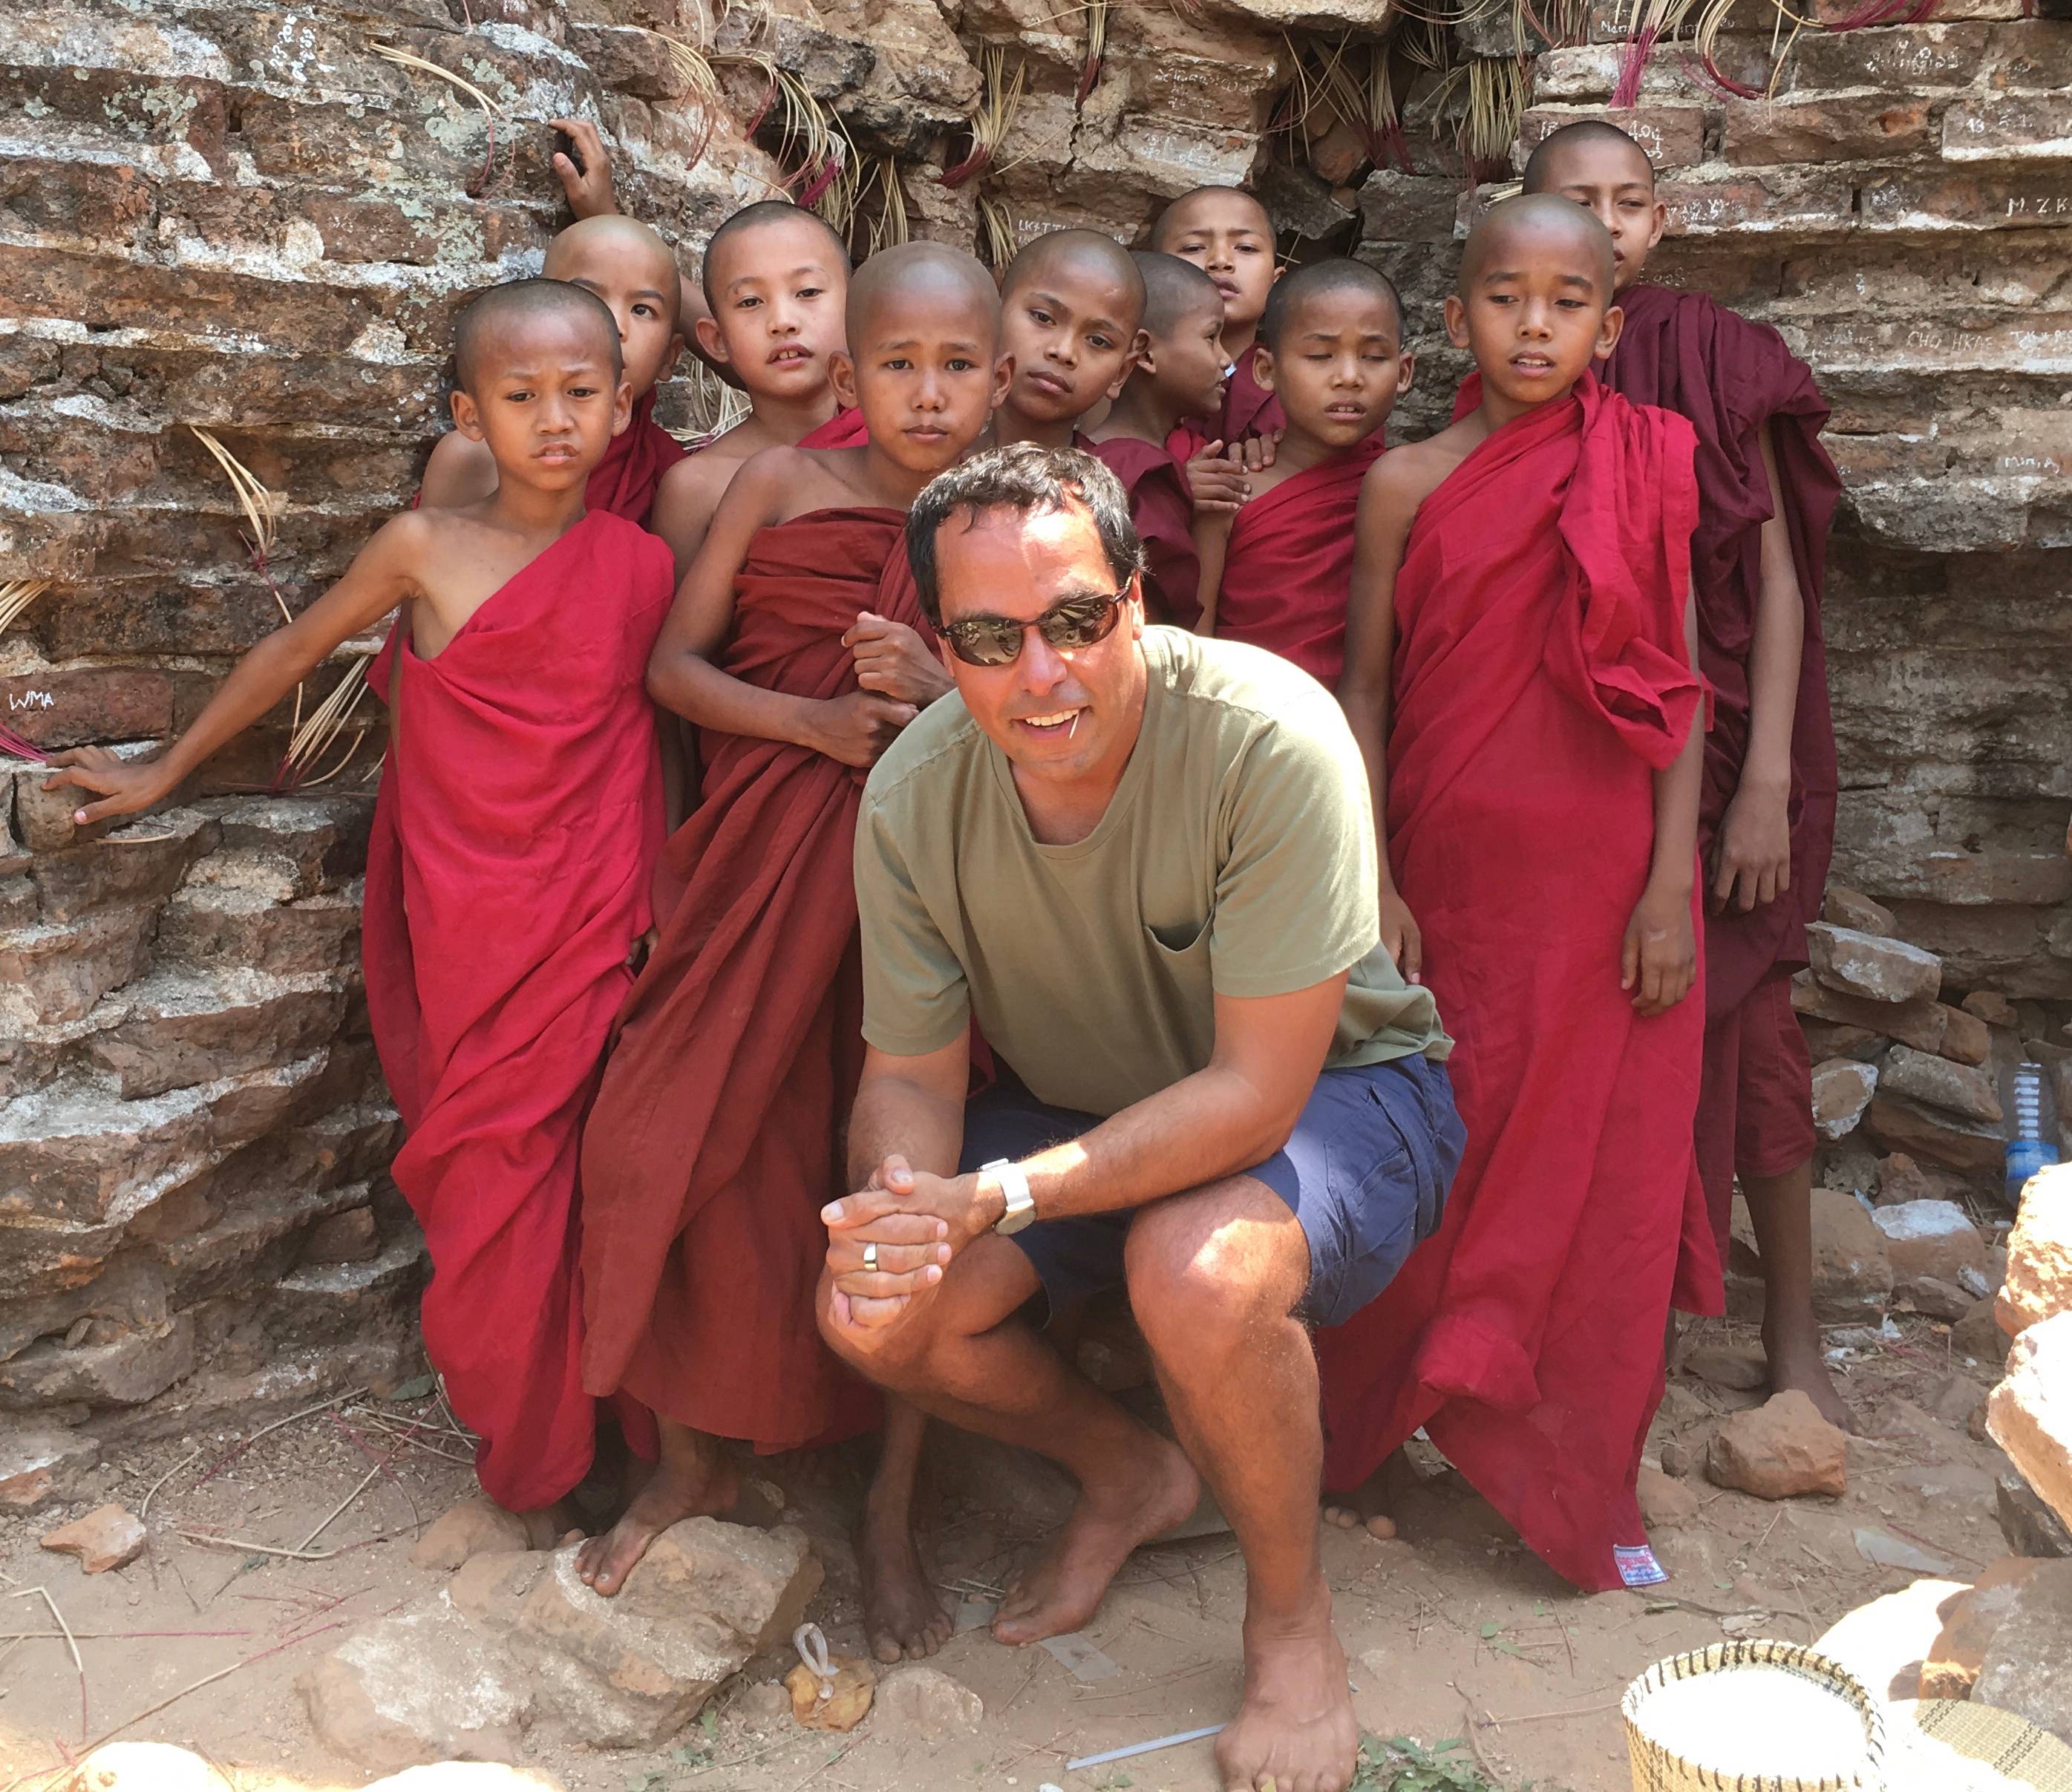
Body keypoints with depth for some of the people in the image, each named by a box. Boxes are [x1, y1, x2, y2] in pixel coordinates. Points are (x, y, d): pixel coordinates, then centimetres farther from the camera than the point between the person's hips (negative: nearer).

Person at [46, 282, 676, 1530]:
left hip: (593, 925, 1)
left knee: (588, 1178, 5)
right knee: (497, 1181, 4)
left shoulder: (646, 563, 1)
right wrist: (164, 773, 16)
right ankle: (531, 1456, 24)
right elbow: (294, 652, 9)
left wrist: (660, 909, 11)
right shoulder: (426, 550, -4)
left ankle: (571, 1439, 27)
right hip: (471, 933, -1)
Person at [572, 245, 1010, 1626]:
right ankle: (694, 1459, 24)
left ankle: (893, 1513, 14)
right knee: (692, 1151, -1)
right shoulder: (781, 483, 2)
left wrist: (944, 692, -17)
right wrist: (815, 722, -13)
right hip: (766, 870, 1)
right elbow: (675, 662, 1)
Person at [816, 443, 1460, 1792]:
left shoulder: (1270, 737, -31)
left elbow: (1257, 1091, -30)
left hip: (1332, 1092, -4)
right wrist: (898, 1208, -31)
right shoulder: (914, 795, -16)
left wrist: (1001, 1199, -38)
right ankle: (1130, 1476, 15)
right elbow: (913, 1075, -7)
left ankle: (1294, 1618, -4)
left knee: (1197, 1267, -36)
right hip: (1093, 1108, 5)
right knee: (870, 1307, -15)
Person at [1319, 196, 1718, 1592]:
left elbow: (1679, 692, 1)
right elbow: (1364, 689, 2)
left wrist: (1671, 885, -6)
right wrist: (1372, 887, -4)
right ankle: (1372, 1439, 26)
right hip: (1449, 867, 0)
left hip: (1607, 880, 0)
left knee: (1601, 1175, 5)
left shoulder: (1647, 472, 3)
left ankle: (1584, 1486, 24)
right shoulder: (1409, 483, 2)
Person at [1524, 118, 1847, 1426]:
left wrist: (1766, 784, -14)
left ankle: (1793, 1327, 13)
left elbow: (1775, 577, -7)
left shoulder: (1714, 360, -4)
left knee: (1737, 1017, -2)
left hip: (1713, 731, -2)